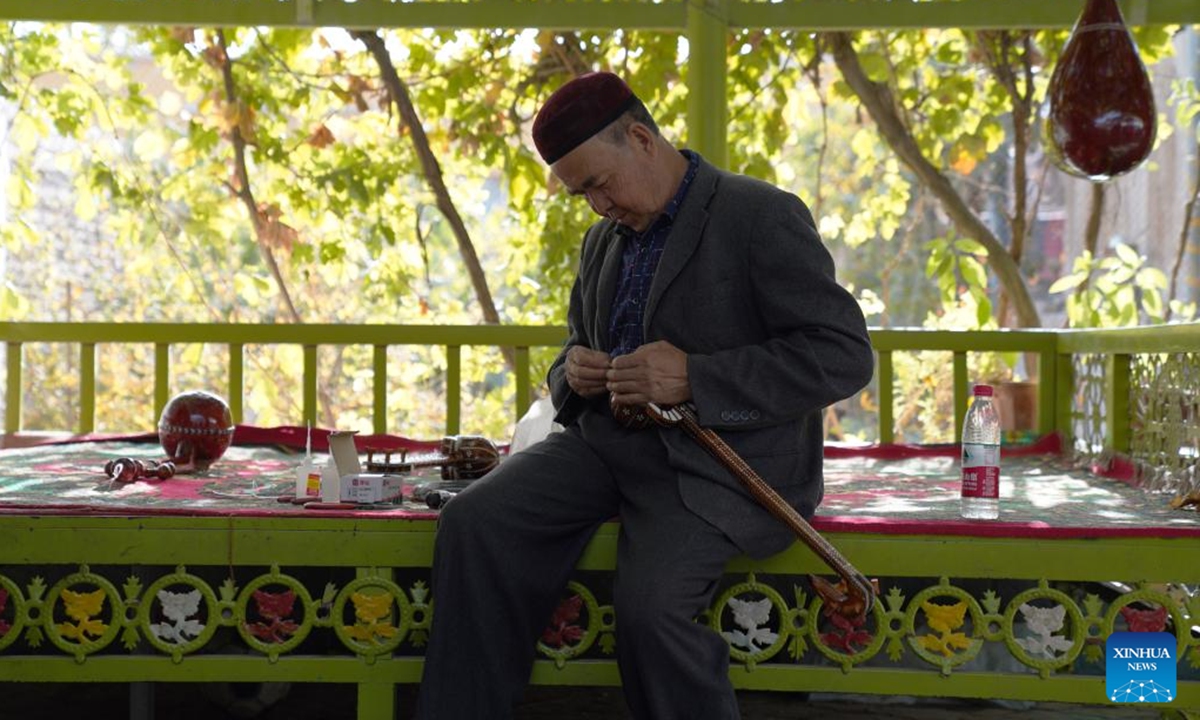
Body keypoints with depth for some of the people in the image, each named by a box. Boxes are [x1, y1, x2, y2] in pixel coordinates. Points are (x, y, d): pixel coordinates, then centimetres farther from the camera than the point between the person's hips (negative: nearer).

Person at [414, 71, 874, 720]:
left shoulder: (763, 217, -7)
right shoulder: (603, 239, 17)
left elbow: (844, 354, -14)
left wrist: (694, 379, -23)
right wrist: (573, 373, 2)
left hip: (719, 463, -7)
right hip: (609, 441, 7)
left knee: (650, 603, -32)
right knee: (473, 521, -17)